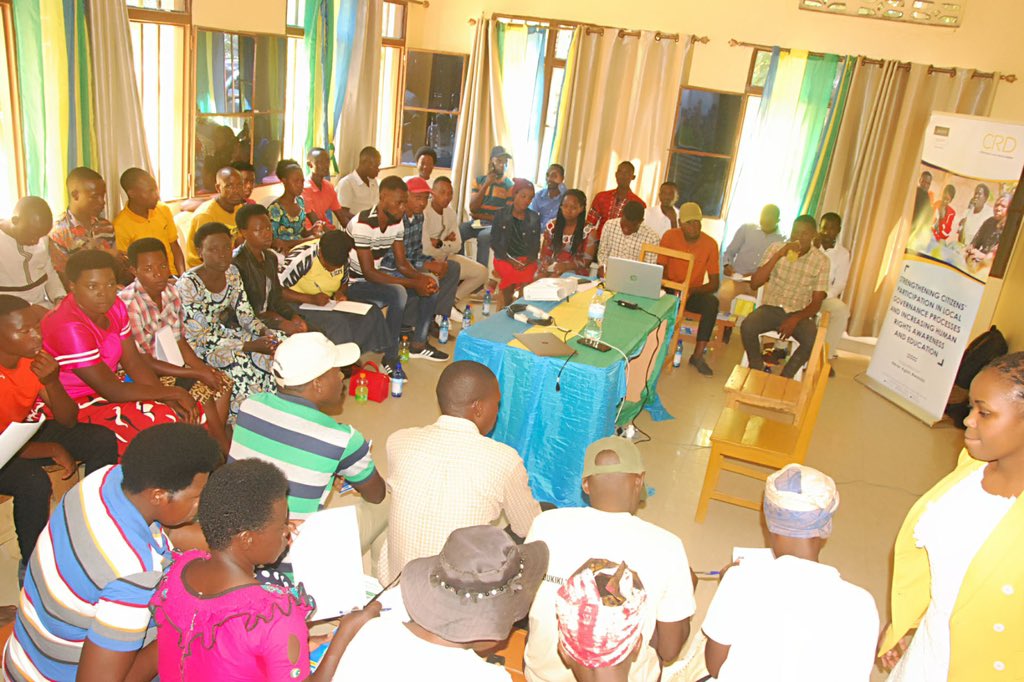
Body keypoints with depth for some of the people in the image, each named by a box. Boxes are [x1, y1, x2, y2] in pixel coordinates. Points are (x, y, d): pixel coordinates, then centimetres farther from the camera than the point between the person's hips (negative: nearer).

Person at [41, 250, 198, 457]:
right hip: (73, 408, -8)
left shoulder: (114, 306, -3)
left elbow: (133, 362, -1)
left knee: (190, 412, -6)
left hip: (105, 388, 8)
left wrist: (169, 399, -15)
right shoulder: (70, 327, -28)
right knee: (164, 422, -25)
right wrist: (174, 393, -20)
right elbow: (112, 391, -26)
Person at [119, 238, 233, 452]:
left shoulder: (171, 292, 0)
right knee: (202, 392, -20)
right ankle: (227, 450, -2)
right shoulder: (127, 303, -24)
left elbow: (179, 341, 7)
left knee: (223, 382, -6)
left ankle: (218, 447, -1)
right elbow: (144, 363, -21)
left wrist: (203, 368, -10)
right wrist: (197, 374, -20)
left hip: (173, 365, 8)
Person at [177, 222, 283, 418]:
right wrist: (250, 346, -27)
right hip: (198, 349, -7)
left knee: (282, 345, -12)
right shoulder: (188, 284, -22)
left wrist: (265, 332, -18)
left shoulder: (232, 273, 0)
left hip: (224, 332, 7)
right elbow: (201, 337, -22)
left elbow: (245, 314, 4)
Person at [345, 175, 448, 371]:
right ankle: (390, 358, -20)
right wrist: (413, 284, -28)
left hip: (375, 277, 9)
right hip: (353, 284, -8)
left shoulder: (397, 222, -1)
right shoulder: (363, 224, -26)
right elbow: (369, 273, -27)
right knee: (398, 293, -34)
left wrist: (421, 278, -19)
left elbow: (401, 263, 3)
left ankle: (418, 344, 10)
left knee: (431, 283, 1)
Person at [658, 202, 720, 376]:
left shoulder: (710, 244, -8)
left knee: (712, 303, -31)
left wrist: (691, 290, -26)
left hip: (694, 293, 0)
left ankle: (698, 355, -24)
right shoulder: (670, 236, -7)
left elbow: (714, 284, -7)